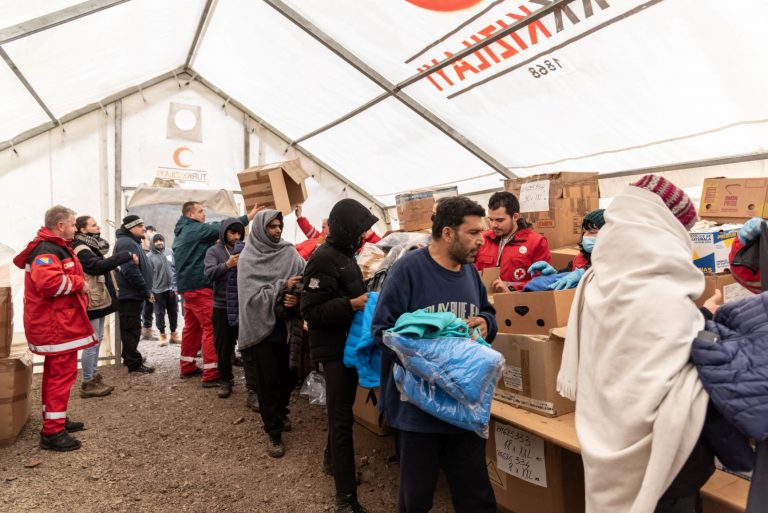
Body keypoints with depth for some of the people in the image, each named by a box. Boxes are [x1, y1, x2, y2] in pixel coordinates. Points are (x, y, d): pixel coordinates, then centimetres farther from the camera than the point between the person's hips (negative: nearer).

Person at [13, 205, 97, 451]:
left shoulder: (55, 247, 17)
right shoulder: (47, 250, -18)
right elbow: (48, 281, -33)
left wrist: (77, 283, 7)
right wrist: (79, 283, -20)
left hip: (59, 321, 11)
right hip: (56, 324, -11)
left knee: (56, 373, 19)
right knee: (62, 374, -7)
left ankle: (55, 419, 32)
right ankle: (52, 432, -2)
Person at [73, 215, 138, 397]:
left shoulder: (93, 246, 15)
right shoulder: (82, 250, -17)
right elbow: (100, 266, -31)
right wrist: (127, 256, -27)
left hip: (99, 300, 10)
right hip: (92, 302, -10)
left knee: (97, 340, 15)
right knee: (92, 342, -5)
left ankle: (94, 378, 25)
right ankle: (88, 384, 3)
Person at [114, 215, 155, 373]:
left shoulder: (132, 242, 17)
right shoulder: (126, 243, -17)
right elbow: (131, 271, -26)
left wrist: (146, 290, 19)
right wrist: (147, 292, -20)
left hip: (132, 293, 11)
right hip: (130, 294, -11)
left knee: (130, 328, 18)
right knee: (132, 329, -5)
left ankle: (130, 357, 29)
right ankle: (134, 363, 0)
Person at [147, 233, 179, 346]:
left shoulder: (169, 254, 7)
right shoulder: (149, 256, -6)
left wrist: (175, 286, 6)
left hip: (171, 288, 4)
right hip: (158, 290, -4)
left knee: (173, 312, 10)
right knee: (160, 313, 4)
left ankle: (173, 334, 21)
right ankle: (162, 335, 17)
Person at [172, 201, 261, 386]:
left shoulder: (182, 232, 17)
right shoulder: (195, 230, -11)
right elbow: (221, 227, -19)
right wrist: (248, 217, -20)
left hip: (187, 285, 10)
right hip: (198, 286, -10)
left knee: (192, 326, 16)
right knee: (211, 327, -9)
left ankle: (187, 366, 23)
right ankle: (210, 374, -9)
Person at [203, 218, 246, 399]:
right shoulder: (214, 251, 1)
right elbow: (209, 273, -14)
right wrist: (227, 265, -30)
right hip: (222, 306, -1)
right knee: (223, 346, 8)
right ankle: (225, 380, 23)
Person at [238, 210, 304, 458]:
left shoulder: (289, 253, 1)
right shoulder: (248, 258, -6)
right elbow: (252, 295, -14)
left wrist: (296, 297, -26)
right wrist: (282, 287, -21)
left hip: (286, 324, 3)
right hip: (262, 326, -3)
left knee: (288, 375, 12)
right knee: (268, 381, 3)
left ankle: (280, 413, 41)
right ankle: (273, 431, 19)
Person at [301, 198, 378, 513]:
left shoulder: (344, 255, 11)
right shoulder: (324, 258, -19)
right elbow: (311, 311, -23)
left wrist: (365, 297, 9)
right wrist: (352, 305, -28)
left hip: (348, 344, 9)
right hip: (334, 348, -9)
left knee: (341, 412, 23)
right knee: (342, 419, -4)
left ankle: (334, 459, 43)